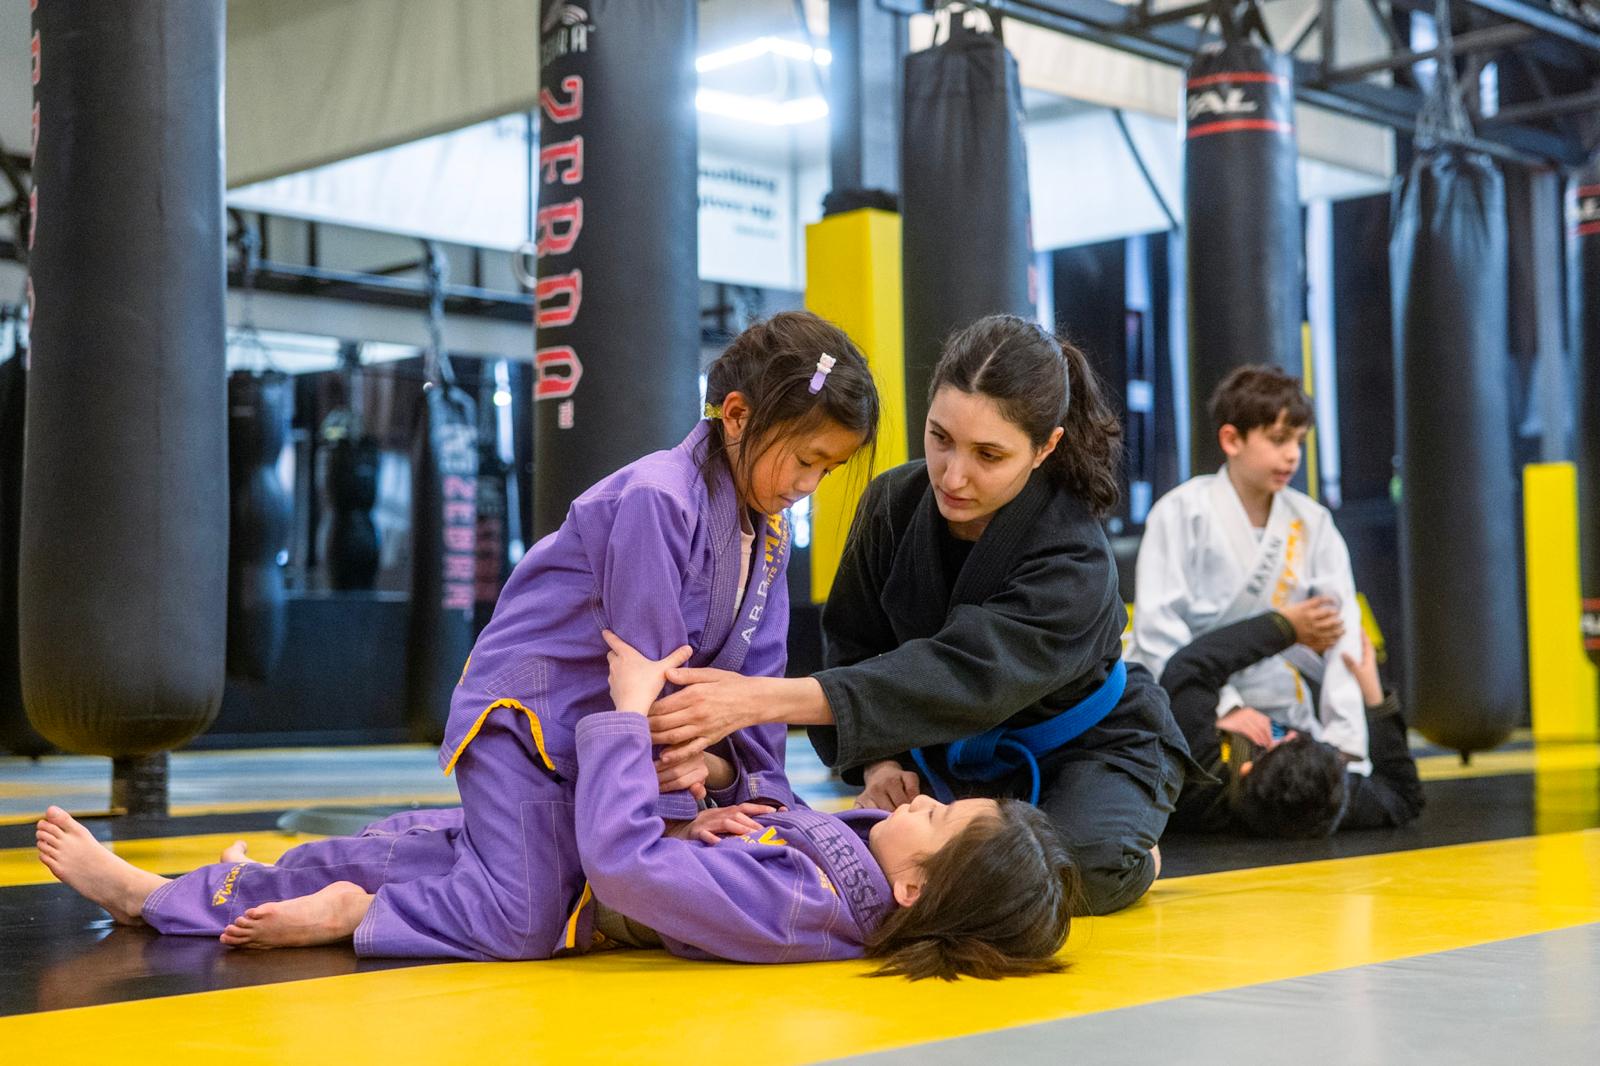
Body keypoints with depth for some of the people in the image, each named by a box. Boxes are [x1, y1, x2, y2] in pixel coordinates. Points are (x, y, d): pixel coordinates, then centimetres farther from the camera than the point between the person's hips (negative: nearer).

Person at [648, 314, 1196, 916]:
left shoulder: (1075, 565, -32)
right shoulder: (894, 503, -14)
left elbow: (957, 676, -45)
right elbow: (854, 649, -3)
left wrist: (760, 700, -55)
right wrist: (877, 761, -24)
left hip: (1087, 751, -4)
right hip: (962, 758, 4)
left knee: (1087, 870, -34)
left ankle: (1139, 858, 4)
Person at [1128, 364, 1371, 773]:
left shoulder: (1312, 523, 5)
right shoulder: (1182, 515, -6)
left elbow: (1341, 636, -4)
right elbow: (1159, 639, -11)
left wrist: (1345, 744, -15)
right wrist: (1223, 709, -20)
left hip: (1285, 720, 4)